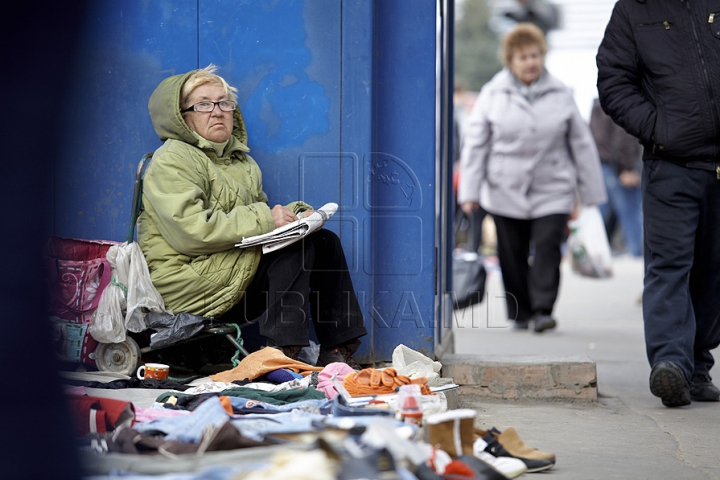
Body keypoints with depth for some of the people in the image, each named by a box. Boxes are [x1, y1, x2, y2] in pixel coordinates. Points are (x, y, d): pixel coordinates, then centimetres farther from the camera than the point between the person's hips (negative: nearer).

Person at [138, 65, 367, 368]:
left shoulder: (241, 161, 22)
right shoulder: (172, 159, -6)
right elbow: (189, 231, -20)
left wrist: (294, 215, -1)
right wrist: (264, 220, -19)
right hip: (188, 283, -8)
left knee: (325, 242, -3)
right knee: (299, 246, -20)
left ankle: (337, 351, -8)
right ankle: (281, 352, -25)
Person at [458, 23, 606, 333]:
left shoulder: (560, 95, 5)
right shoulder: (493, 94, 2)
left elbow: (581, 143, 10)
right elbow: (475, 144, 4)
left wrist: (591, 192, 10)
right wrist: (470, 192, 0)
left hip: (552, 191, 0)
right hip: (506, 191, 0)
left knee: (548, 247, -12)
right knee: (513, 255, 5)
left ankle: (543, 310, -9)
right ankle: (521, 313, 17)